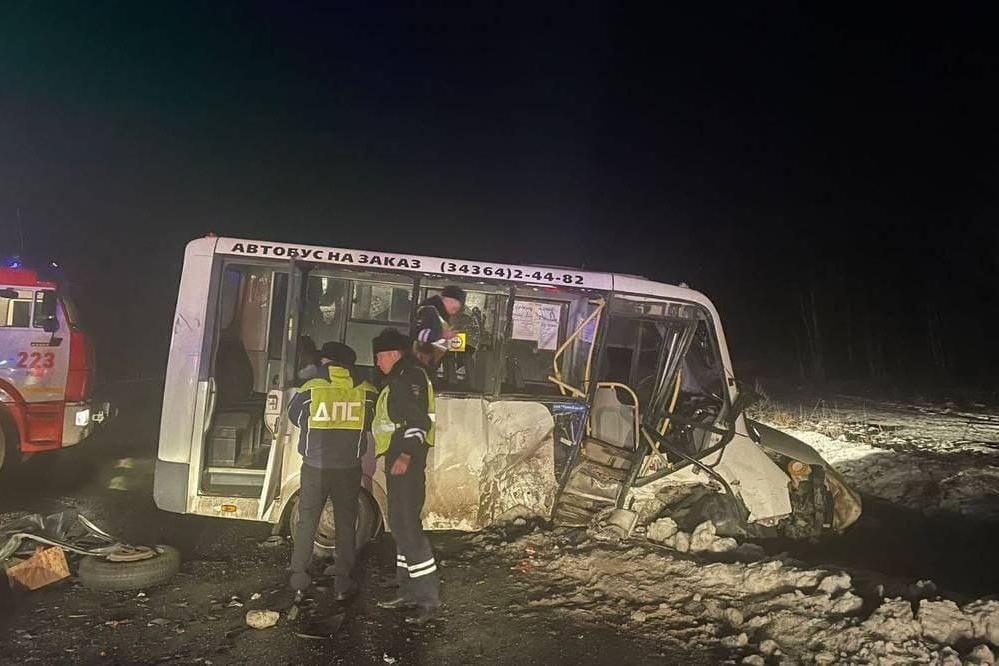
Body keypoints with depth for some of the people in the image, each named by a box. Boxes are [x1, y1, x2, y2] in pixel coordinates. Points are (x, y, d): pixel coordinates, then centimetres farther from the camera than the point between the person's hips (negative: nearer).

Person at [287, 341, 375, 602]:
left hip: (315, 468, -1)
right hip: (349, 470, 1)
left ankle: (299, 581, 18)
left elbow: (294, 415, 7)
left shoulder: (311, 389, -9)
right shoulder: (365, 393, -5)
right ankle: (344, 584, 13)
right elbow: (369, 424, 7)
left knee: (307, 523, 13)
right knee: (346, 525, 10)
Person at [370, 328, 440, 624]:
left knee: (407, 524, -13)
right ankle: (409, 593, 20)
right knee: (400, 524, 13)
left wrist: (406, 455, -27)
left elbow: (420, 419, -20)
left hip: (406, 460, -11)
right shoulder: (400, 379, 23)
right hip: (397, 458, 11)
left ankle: (428, 596, -10)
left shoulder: (411, 376, -9)